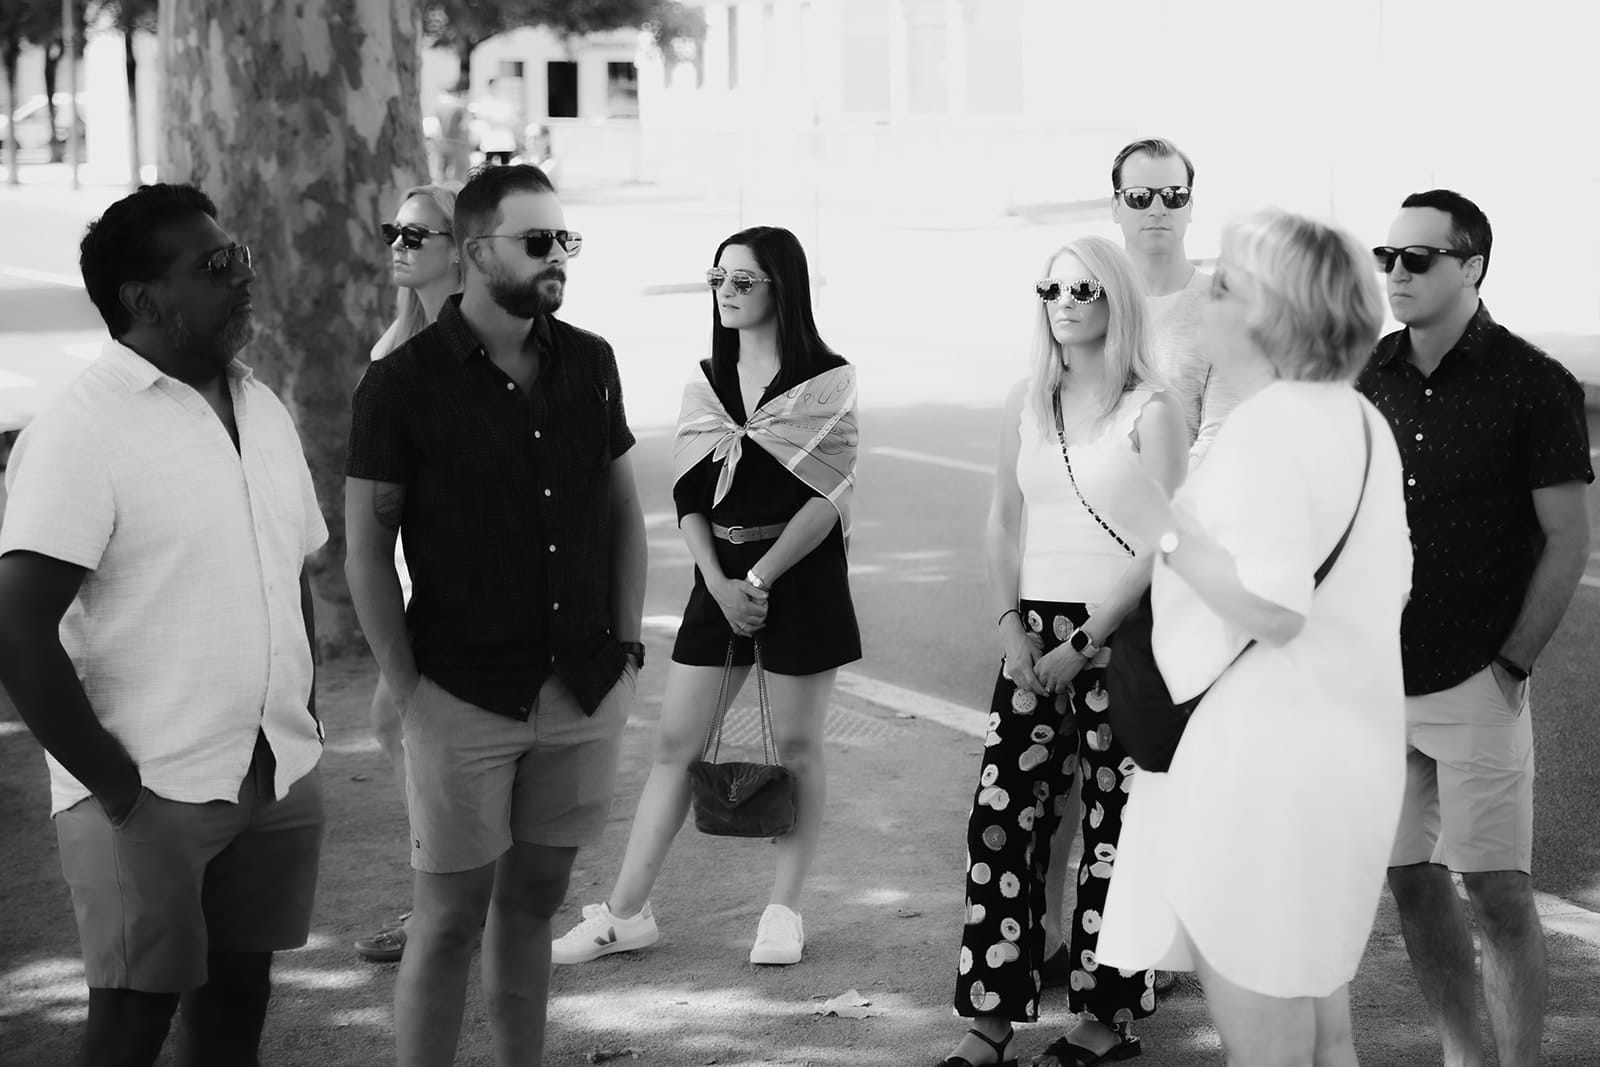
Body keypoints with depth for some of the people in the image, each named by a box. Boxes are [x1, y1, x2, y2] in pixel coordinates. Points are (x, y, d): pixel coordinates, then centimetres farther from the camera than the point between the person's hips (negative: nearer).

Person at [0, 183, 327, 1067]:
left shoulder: (262, 411, 11)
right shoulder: (82, 430, -13)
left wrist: (299, 723, 10)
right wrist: (113, 782, -15)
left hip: (279, 784, 6)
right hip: (151, 797, -6)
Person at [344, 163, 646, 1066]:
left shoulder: (589, 363, 5)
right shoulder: (405, 382, -8)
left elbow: (624, 508, 14)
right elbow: (368, 545, -5)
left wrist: (628, 642, 7)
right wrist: (405, 686, -8)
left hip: (585, 691, 4)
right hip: (464, 698, -4)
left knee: (535, 902, 14)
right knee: (450, 919, 1)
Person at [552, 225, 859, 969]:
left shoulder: (827, 383, -6)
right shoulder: (704, 383, 8)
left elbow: (828, 497, -12)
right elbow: (688, 494, 4)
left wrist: (760, 580, -15)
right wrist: (720, 584, -10)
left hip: (800, 576, -4)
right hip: (720, 580, 4)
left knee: (797, 747, 4)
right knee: (675, 743, 4)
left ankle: (784, 909, 17)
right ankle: (625, 913, 8)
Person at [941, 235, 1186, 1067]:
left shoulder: (1150, 411, -5)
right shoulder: (1027, 403, 10)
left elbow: (1157, 546, -9)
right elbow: (1004, 520, 12)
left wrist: (1082, 648, -13)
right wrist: (1011, 626, -2)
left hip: (1119, 634, -4)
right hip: (1034, 631, 4)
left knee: (1114, 825, 0)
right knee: (1001, 813, -2)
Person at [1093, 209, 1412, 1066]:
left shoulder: (1267, 428, -19)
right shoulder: (1358, 419, 11)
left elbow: (1272, 610, -27)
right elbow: (1394, 579, 20)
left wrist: (1164, 527, -20)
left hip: (1264, 760, -10)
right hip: (1343, 754, 10)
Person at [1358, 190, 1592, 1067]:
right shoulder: (1366, 376, 5)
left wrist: (1512, 664, -8)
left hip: (1475, 684, -4)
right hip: (1374, 681, 4)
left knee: (1497, 893, -2)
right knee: (1412, 882, 10)